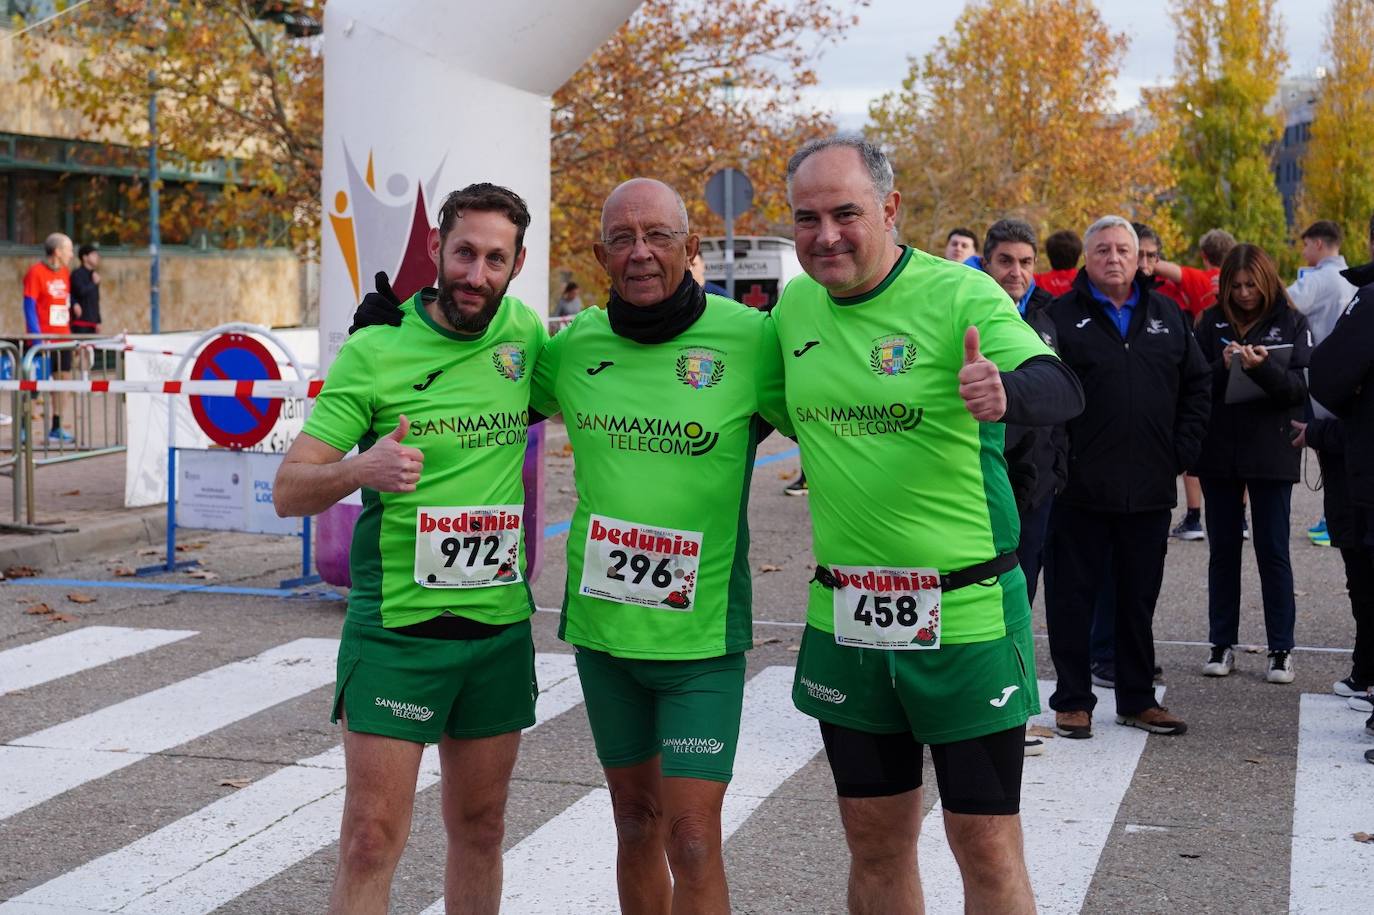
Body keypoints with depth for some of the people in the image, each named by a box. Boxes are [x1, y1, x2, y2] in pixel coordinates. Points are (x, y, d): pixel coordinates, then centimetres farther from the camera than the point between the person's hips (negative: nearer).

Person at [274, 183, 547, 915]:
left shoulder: (523, 332, 4)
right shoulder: (373, 353, -8)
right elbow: (290, 491, -10)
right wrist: (362, 468, -29)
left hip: (501, 627, 4)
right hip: (396, 629, -4)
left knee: (481, 828, 14)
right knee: (372, 840, -5)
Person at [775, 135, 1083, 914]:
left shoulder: (960, 294, -13)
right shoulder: (794, 306, 4)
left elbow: (1061, 389, -28)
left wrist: (1006, 394, -47)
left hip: (964, 615, -5)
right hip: (845, 616, 5)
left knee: (986, 843, 3)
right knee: (874, 842, 15)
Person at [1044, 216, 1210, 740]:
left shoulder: (1166, 317, 11)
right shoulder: (1063, 316, -3)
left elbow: (1196, 386, 15)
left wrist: (1182, 451, 6)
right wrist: (1059, 458, -12)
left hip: (1150, 488, 4)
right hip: (1081, 488, -4)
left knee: (1139, 598, 13)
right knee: (1072, 597, 3)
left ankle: (1138, 699, 23)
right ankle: (1072, 700, 14)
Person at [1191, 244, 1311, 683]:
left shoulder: (1291, 324, 0)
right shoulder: (1212, 322, 5)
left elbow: (1302, 387, -7)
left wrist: (1263, 368, -24)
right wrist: (1222, 366, -19)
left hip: (1270, 452, -2)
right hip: (1219, 450, 2)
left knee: (1273, 551, 2)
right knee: (1222, 550, 9)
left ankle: (1281, 649, 9)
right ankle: (1222, 644, 16)